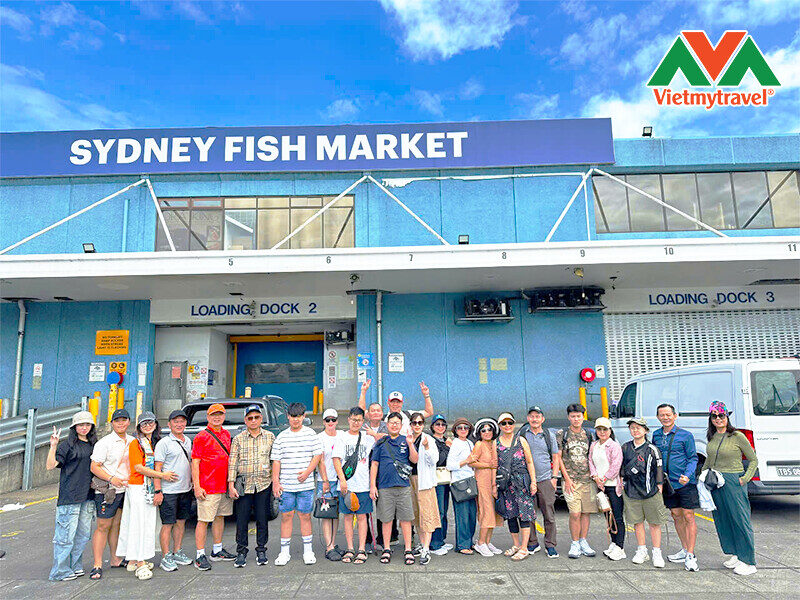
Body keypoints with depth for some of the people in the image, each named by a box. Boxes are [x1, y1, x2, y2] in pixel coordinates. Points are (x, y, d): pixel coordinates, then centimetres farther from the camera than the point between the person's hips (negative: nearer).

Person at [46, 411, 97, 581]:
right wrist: (53, 446, -24)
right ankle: (60, 571, 11)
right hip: (69, 496, -6)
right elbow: (50, 465, -15)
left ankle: (74, 566, 26)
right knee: (67, 534, -2)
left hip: (88, 496, 6)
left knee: (84, 534, 12)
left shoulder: (93, 444, 13)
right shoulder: (67, 445, -6)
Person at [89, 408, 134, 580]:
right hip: (107, 491, -6)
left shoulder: (132, 441, 9)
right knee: (103, 527, -3)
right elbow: (94, 467, -12)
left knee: (117, 525, 14)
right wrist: (111, 479, -23)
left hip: (126, 489, 6)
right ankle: (97, 565, 3)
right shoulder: (104, 443, -10)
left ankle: (115, 559, 24)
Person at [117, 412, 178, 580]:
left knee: (148, 524, 8)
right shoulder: (136, 444, -6)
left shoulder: (158, 442, 13)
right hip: (137, 488, -6)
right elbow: (138, 467, -14)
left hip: (152, 488, 6)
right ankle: (140, 564, -4)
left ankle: (134, 559, 18)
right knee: (139, 523, -6)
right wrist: (162, 475, -17)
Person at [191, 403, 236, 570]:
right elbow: (195, 463, -10)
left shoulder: (226, 434, 11)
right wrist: (197, 487, -15)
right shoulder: (201, 437, -8)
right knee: (204, 520, -2)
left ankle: (217, 550, 28)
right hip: (207, 488, -7)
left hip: (224, 485, 7)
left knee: (220, 517, 15)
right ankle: (200, 555, 7)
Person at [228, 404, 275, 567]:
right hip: (243, 485, 0)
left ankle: (261, 551, 20)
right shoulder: (238, 439, 4)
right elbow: (232, 462, 1)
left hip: (264, 484, 0)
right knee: (242, 520, 4)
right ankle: (241, 552, 18)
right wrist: (231, 485, -5)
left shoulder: (270, 437, 5)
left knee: (262, 519, 6)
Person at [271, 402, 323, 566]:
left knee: (305, 516, 5)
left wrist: (307, 472, -10)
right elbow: (276, 460, 5)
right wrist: (275, 481, -3)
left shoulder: (310, 434, 3)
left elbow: (318, 454, 1)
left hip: (305, 485, -1)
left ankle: (308, 551, 16)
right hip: (286, 485, 1)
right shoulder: (281, 437, 6)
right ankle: (284, 552, 16)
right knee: (286, 517, 5)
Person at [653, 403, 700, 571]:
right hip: (668, 482, 5)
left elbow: (693, 458, -4)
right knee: (676, 515, 12)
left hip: (686, 482, -4)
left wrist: (687, 475, -19)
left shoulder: (685, 435, -5)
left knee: (688, 517, -3)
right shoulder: (656, 435, 7)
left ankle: (691, 556, 2)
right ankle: (684, 550, 25)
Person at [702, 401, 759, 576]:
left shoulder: (738, 436, -9)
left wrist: (745, 478, -11)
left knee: (740, 519, 0)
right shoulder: (712, 437, 7)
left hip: (733, 481, -6)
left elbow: (753, 460, -2)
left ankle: (748, 561, 10)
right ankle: (735, 555, 25)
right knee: (722, 520, 11)